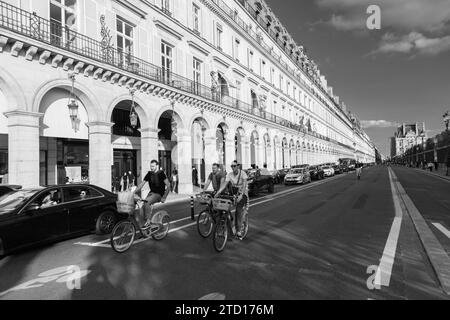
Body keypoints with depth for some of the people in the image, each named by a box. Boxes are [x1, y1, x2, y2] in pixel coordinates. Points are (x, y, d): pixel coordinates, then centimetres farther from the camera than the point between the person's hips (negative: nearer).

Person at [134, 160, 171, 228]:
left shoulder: (161, 173, -8)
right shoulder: (149, 174, 8)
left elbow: (168, 185, -12)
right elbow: (141, 185, 9)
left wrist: (164, 197, -18)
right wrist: (133, 193, -1)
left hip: (158, 194, -5)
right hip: (151, 193, 6)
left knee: (146, 203, -31)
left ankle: (148, 221, -19)